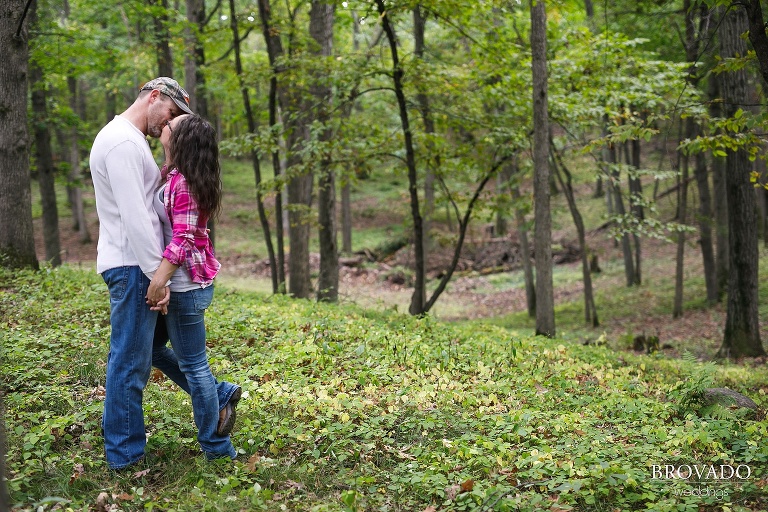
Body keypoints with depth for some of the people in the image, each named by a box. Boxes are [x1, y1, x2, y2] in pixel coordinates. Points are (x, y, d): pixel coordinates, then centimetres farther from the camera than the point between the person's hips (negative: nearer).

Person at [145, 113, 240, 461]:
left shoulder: (182, 181, -18)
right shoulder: (173, 175, 10)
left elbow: (183, 236, -23)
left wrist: (160, 279, -27)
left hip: (187, 283, -10)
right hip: (183, 281, 10)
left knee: (192, 364, 0)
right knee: (153, 346, 19)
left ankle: (217, 449, 13)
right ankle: (220, 395, 26)